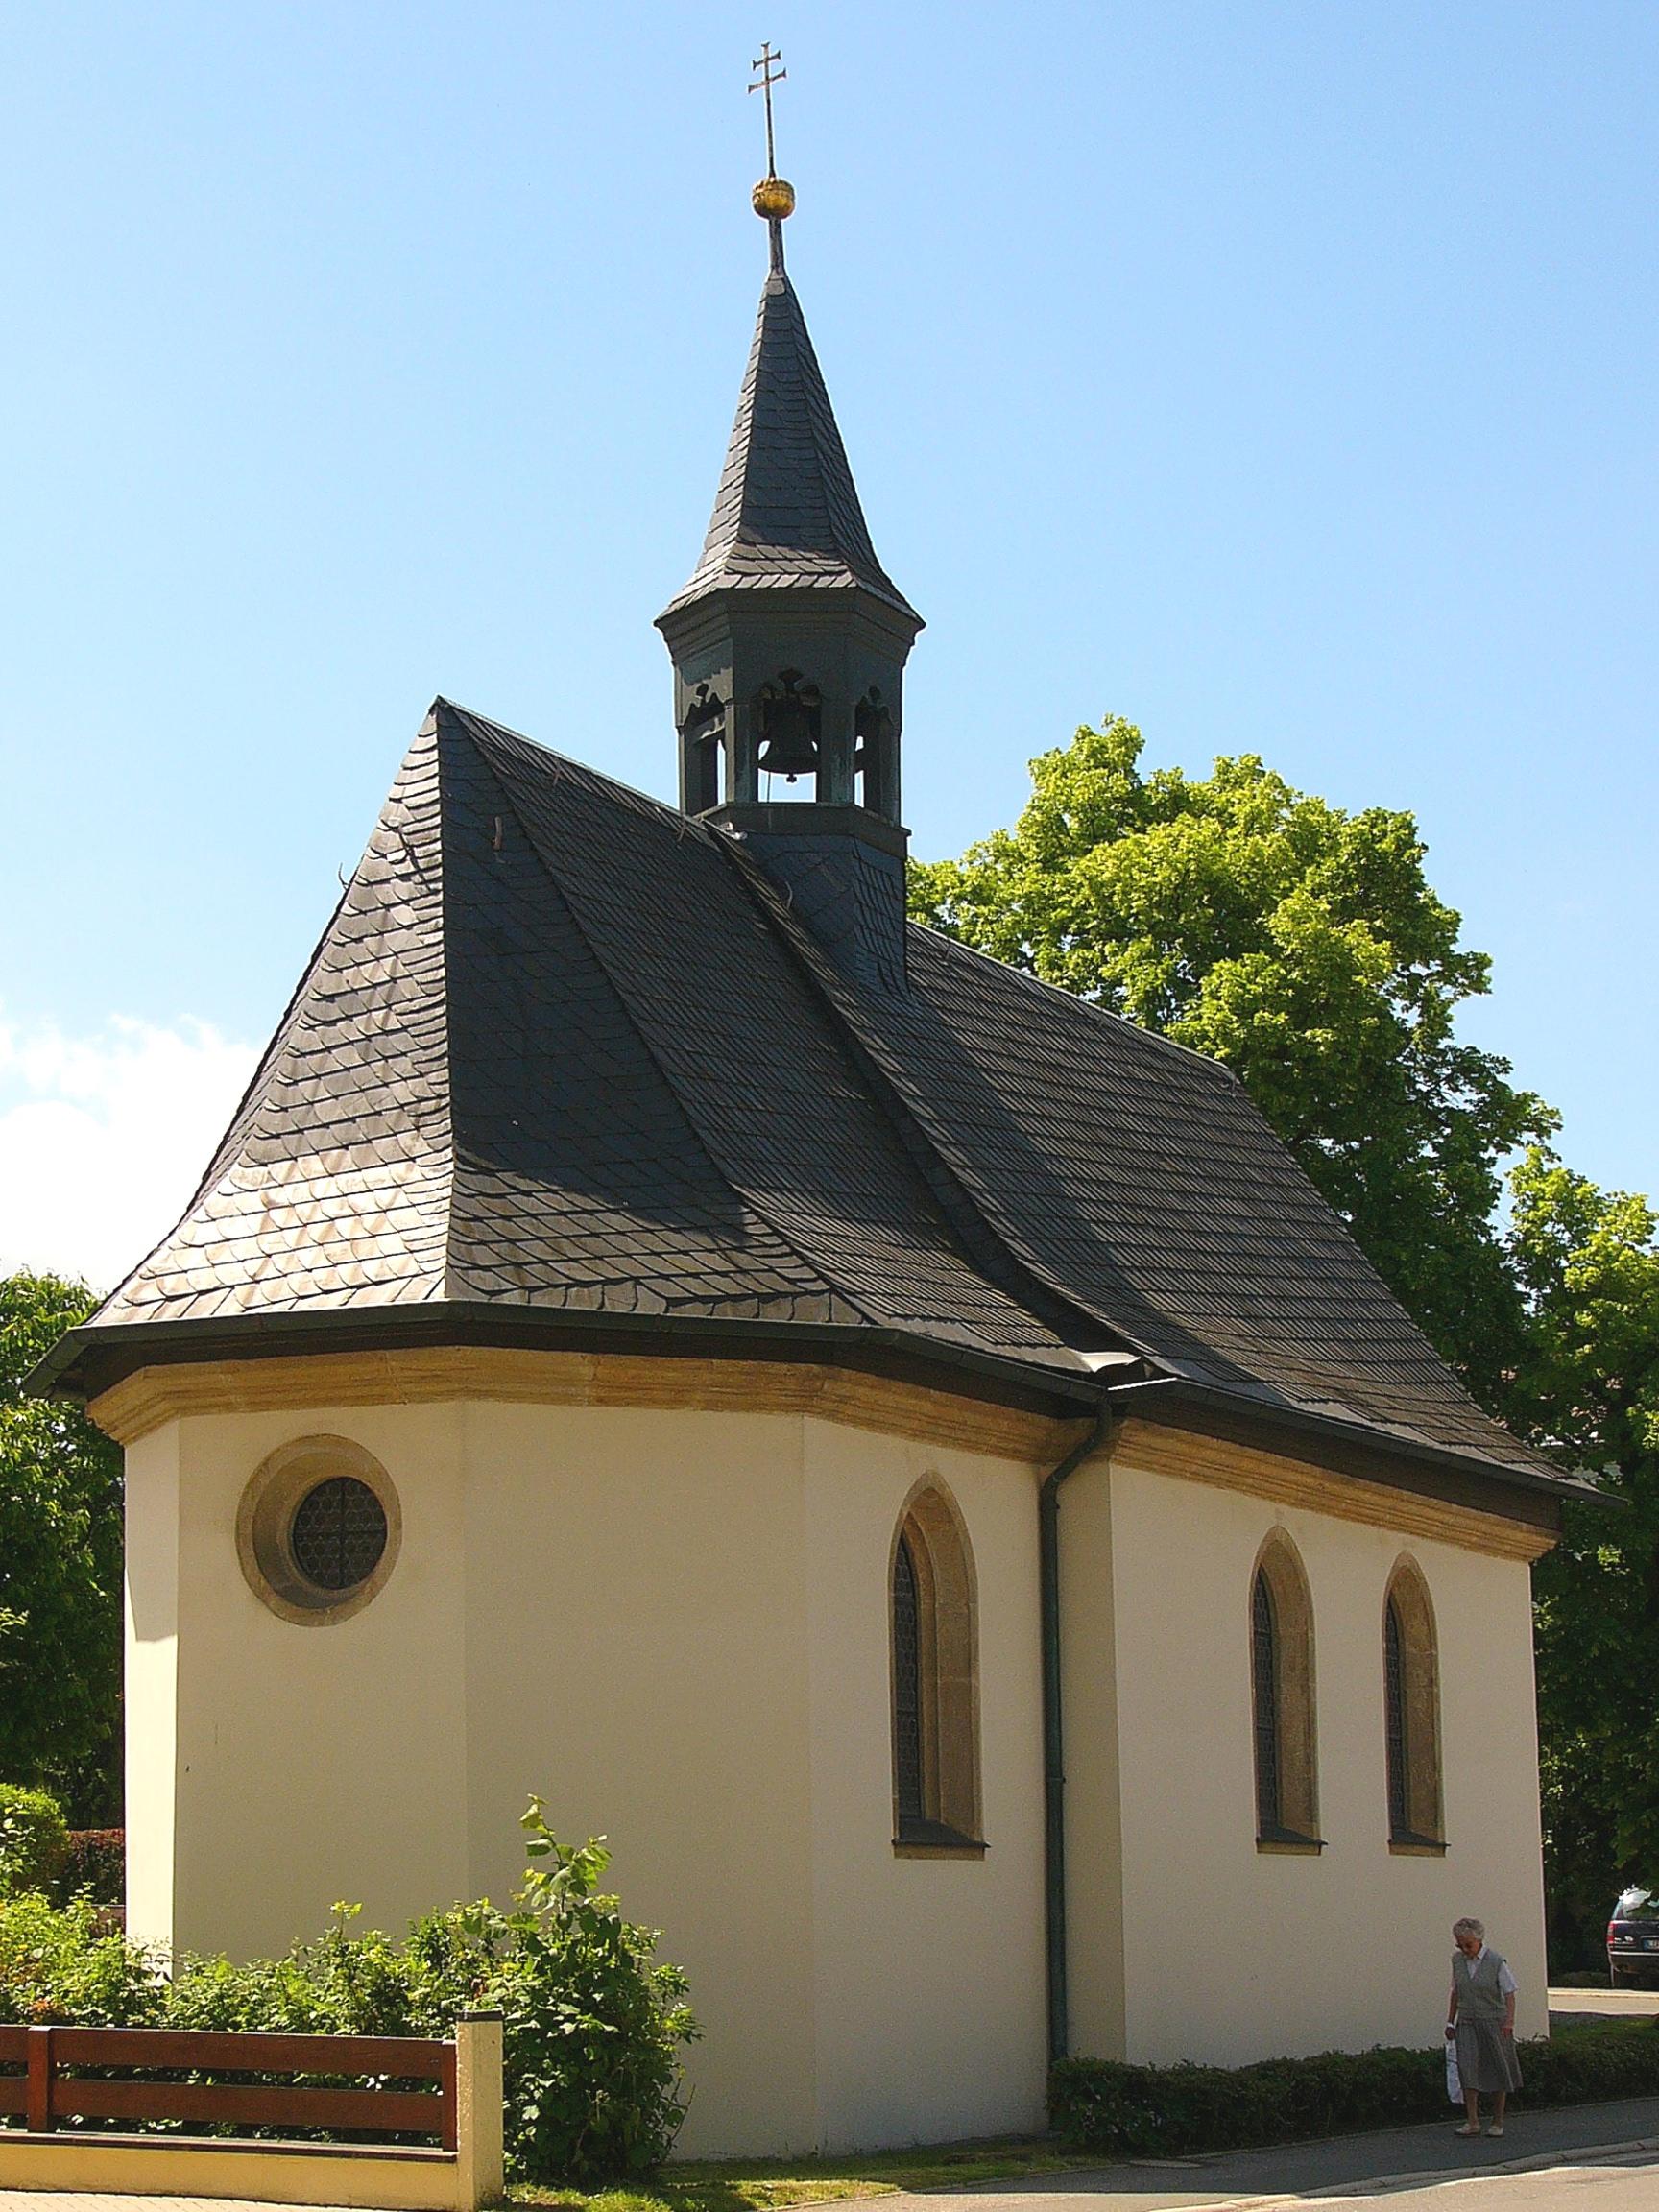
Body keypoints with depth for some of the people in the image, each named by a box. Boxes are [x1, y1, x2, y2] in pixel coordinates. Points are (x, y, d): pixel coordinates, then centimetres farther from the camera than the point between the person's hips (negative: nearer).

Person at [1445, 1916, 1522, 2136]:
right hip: (1467, 2023, 3)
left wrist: (1509, 2021, -21)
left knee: (1497, 2071, 4)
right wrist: (1450, 2021, 16)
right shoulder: (1457, 1960, 5)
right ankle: (1472, 2121, -9)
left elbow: (1509, 1994, -8)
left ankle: (1497, 2122, 15)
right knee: (1468, 2069, -10)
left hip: (1493, 2022, -3)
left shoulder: (1496, 1962, -9)